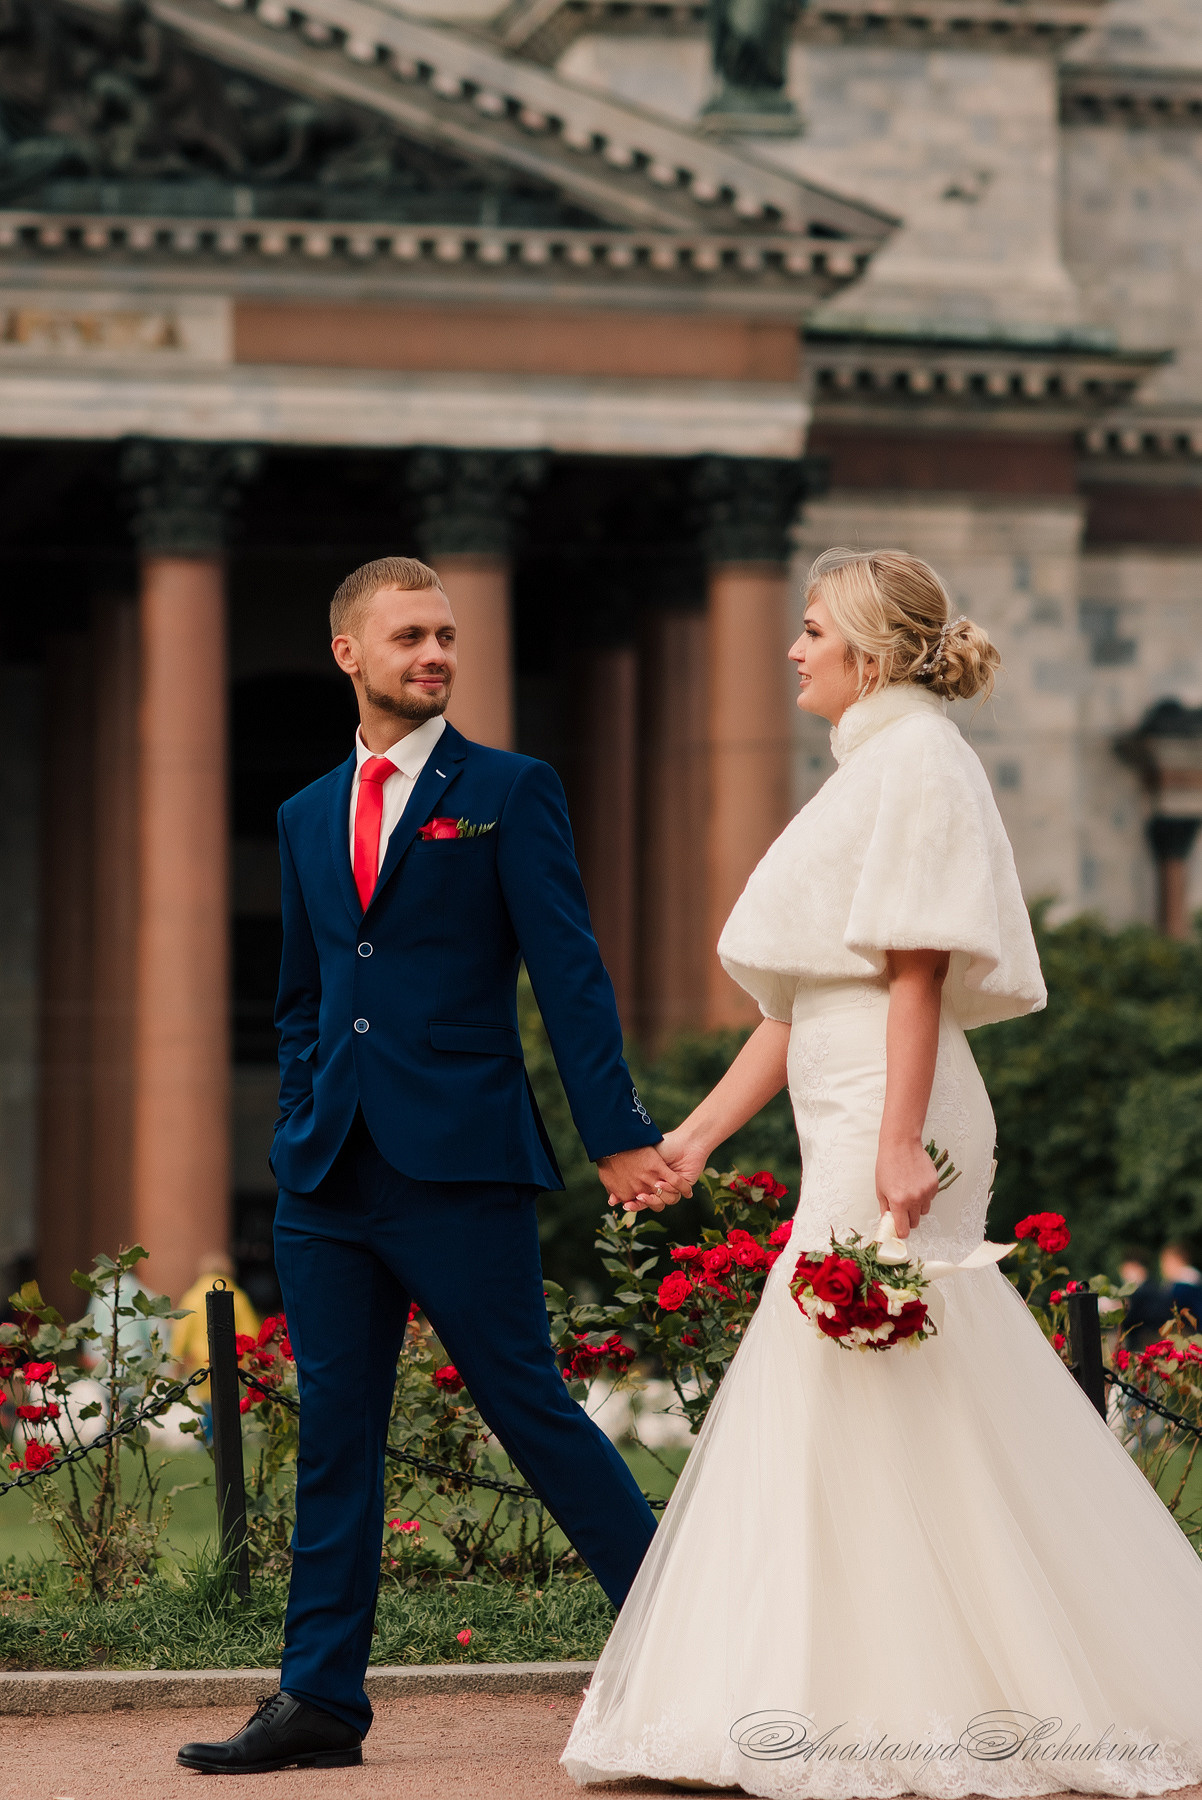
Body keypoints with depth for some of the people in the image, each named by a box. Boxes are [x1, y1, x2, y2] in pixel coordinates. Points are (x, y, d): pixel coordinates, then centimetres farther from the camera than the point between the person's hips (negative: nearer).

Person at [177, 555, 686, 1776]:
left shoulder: (509, 792, 1)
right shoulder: (307, 818, 16)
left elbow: (568, 974, -6)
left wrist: (619, 1136, -12)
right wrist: (301, 1131, 13)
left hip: (460, 1167, -5)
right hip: (329, 1176, 5)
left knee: (528, 1404, -4)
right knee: (335, 1433, 7)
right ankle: (320, 1699, 11)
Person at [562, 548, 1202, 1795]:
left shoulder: (917, 760, -7)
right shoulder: (872, 771, 23)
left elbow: (920, 970, -17)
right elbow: (798, 1003, 23)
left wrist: (899, 1144, -23)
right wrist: (700, 1133, 20)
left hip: (888, 1125, -10)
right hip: (849, 1130, 10)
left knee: (854, 1408, -9)